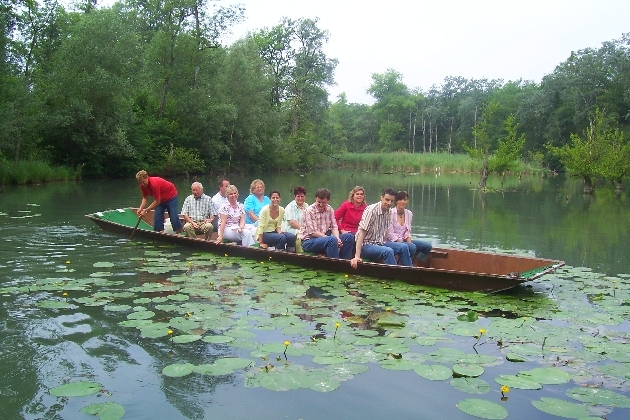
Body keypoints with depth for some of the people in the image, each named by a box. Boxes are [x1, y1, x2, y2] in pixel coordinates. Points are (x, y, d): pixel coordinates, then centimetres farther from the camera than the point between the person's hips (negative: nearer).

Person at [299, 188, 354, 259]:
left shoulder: (329, 209, 6)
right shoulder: (309, 211, -14)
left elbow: (334, 227, 6)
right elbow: (313, 233, -18)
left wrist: (337, 239, -16)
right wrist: (332, 239, -22)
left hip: (324, 237, 7)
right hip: (309, 241, -7)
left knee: (349, 237, -5)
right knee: (332, 240, -34)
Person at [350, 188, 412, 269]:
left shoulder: (389, 213, 4)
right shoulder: (372, 210, -18)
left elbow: (385, 232, 12)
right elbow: (361, 233, -23)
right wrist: (357, 256, -29)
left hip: (380, 244, 8)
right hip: (366, 245, -7)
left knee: (403, 247, -4)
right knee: (388, 251, -30)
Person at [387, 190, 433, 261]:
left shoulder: (409, 213, 8)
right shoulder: (391, 213, -13)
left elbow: (408, 232, 9)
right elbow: (390, 234, -15)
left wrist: (409, 242, -10)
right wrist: (402, 243, -19)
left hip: (404, 240, 7)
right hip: (393, 241, -7)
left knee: (428, 246, -6)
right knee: (412, 247, -32)